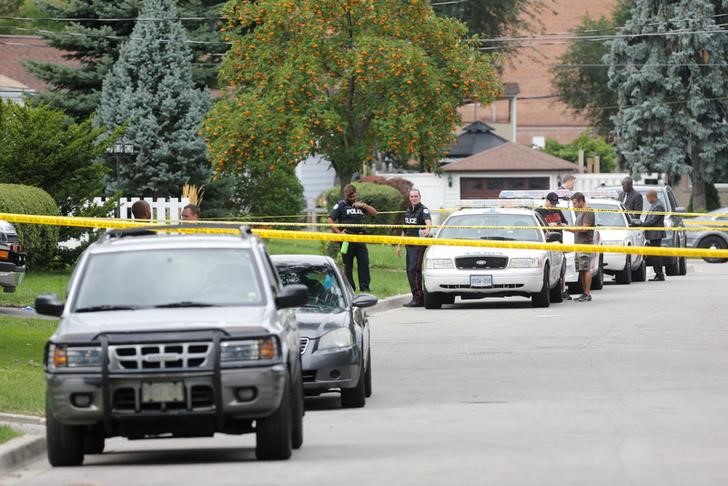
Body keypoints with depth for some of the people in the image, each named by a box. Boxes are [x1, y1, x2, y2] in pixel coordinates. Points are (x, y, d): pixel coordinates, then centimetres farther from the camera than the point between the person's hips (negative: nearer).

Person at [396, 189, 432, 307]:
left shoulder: (423, 210, -8)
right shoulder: (408, 211, 18)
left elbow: (428, 222, -28)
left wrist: (427, 229, -50)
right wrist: (399, 245, 27)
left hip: (419, 244, -9)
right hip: (409, 244, 9)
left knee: (414, 270, -16)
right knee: (410, 271, 8)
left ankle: (417, 298, -16)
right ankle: (418, 298, 14)